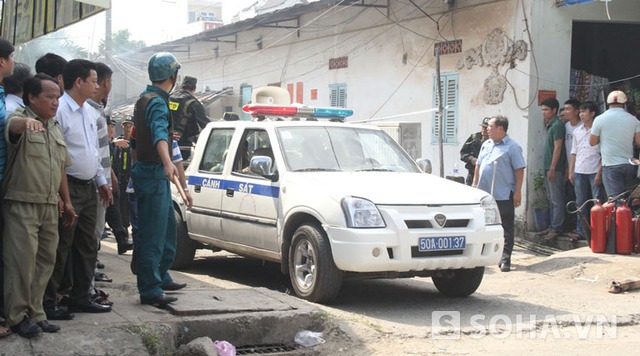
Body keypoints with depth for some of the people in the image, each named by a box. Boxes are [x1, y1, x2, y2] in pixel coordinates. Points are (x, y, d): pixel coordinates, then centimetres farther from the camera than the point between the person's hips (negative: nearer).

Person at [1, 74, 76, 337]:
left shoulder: (55, 128, 17)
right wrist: (27, 121, -57)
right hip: (22, 204, -7)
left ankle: (35, 313, 16)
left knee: (45, 261, 8)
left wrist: (67, 202, 19)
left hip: (50, 205, 7)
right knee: (23, 261, -9)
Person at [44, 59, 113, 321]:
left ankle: (80, 297, 25)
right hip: (68, 188, -9)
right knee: (60, 248, -5)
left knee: (88, 247, 15)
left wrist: (101, 181, 20)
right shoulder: (59, 110, -16)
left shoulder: (90, 112, 14)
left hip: (89, 188, 9)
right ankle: (48, 303, 3)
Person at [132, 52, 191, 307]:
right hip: (153, 173, -11)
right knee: (152, 234, -8)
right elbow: (159, 134, -37)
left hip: (155, 173, 11)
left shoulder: (146, 98, 16)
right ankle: (150, 290, -6)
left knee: (168, 228, 19)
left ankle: (161, 277, 30)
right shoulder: (157, 102, -18)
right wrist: (168, 163, -54)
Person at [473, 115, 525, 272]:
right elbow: (478, 166, 22)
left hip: (504, 195, -7)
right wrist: (474, 184, 17)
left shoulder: (512, 147, -6)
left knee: (506, 228, -2)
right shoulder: (486, 145, 15)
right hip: (484, 194, 7)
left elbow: (519, 170, -9)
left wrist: (518, 192, -14)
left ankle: (505, 259, 0)